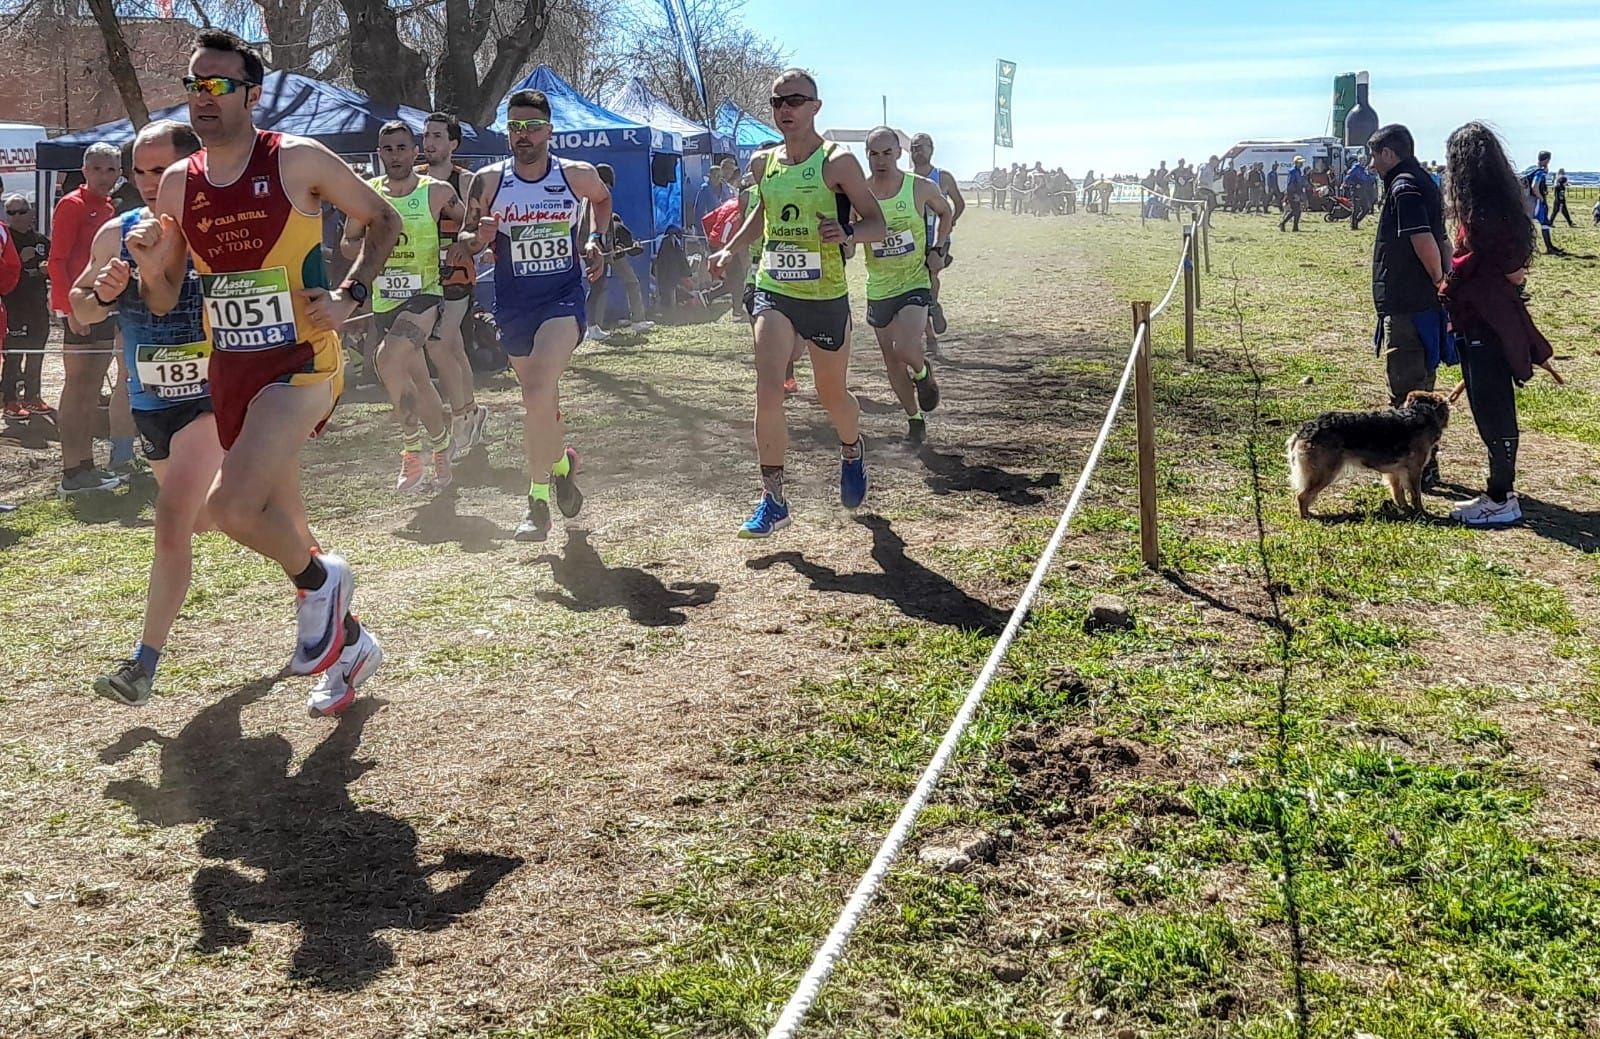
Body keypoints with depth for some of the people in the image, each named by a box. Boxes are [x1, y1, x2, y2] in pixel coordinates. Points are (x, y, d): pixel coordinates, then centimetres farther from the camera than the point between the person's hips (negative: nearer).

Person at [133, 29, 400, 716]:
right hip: (230, 370, 6)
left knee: (231, 507, -24)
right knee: (279, 524, 14)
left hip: (301, 362, -6)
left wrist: (350, 297, -9)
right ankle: (350, 643, 33)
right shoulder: (178, 184, 7)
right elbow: (163, 303, 12)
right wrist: (150, 265, -10)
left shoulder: (298, 161, -7)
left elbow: (383, 220, 4)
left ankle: (319, 580, 6)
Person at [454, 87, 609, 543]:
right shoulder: (488, 181, -4)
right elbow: (464, 241, 5)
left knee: (538, 392, -23)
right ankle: (560, 462, 45)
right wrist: (479, 239, -18)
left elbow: (603, 199, 20)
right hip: (513, 304, 3)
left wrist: (596, 240, 5)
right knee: (540, 398, 15)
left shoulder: (577, 175, -4)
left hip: (564, 299, -3)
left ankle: (538, 498, -11)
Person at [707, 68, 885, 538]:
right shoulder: (765, 163, 5)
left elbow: (877, 224, -9)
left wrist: (848, 232, -30)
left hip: (826, 297, -3)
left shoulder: (837, 162, -10)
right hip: (773, 292, 3)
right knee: (768, 391, -15)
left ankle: (852, 452, 48)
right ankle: (773, 500, -7)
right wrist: (731, 248, 11)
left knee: (832, 397, 13)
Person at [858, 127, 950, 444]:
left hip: (915, 283, -3)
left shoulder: (921, 187, -8)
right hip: (878, 289, 3)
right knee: (892, 361, 11)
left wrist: (937, 249, 3)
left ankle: (923, 372, 11)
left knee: (905, 348, -24)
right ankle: (914, 418, 30)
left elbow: (946, 211, 13)